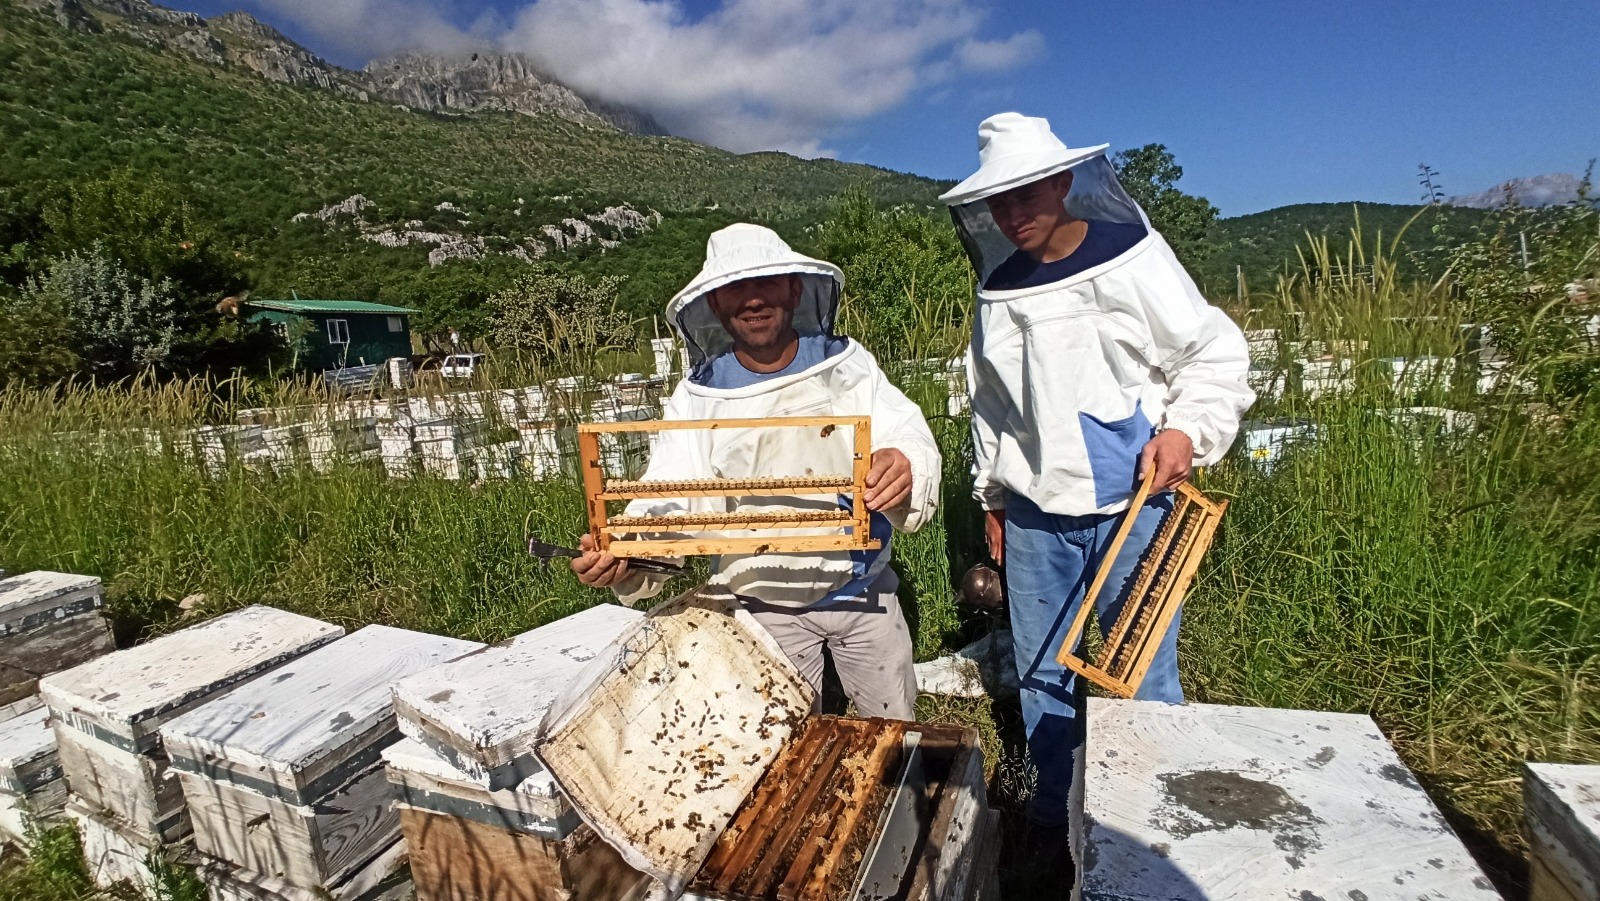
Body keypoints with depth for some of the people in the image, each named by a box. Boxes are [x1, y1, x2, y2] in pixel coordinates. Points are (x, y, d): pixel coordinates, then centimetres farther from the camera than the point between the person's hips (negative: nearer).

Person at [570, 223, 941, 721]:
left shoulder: (848, 365, -9)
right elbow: (670, 502, -14)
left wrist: (903, 467, -42)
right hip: (765, 606, 0)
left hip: (865, 591, 1)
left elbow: (911, 437, -18)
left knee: (896, 732, 21)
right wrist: (624, 554, -35)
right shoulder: (697, 398, -9)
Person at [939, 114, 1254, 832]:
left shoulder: (1133, 259, -5)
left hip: (1133, 504, -4)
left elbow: (1215, 355, 0)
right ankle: (1055, 807, 35)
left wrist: (1187, 430, -17)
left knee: (1144, 671, 4)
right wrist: (993, 495, 19)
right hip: (1036, 512, 4)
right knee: (1042, 671, 14)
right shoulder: (998, 290, 7)